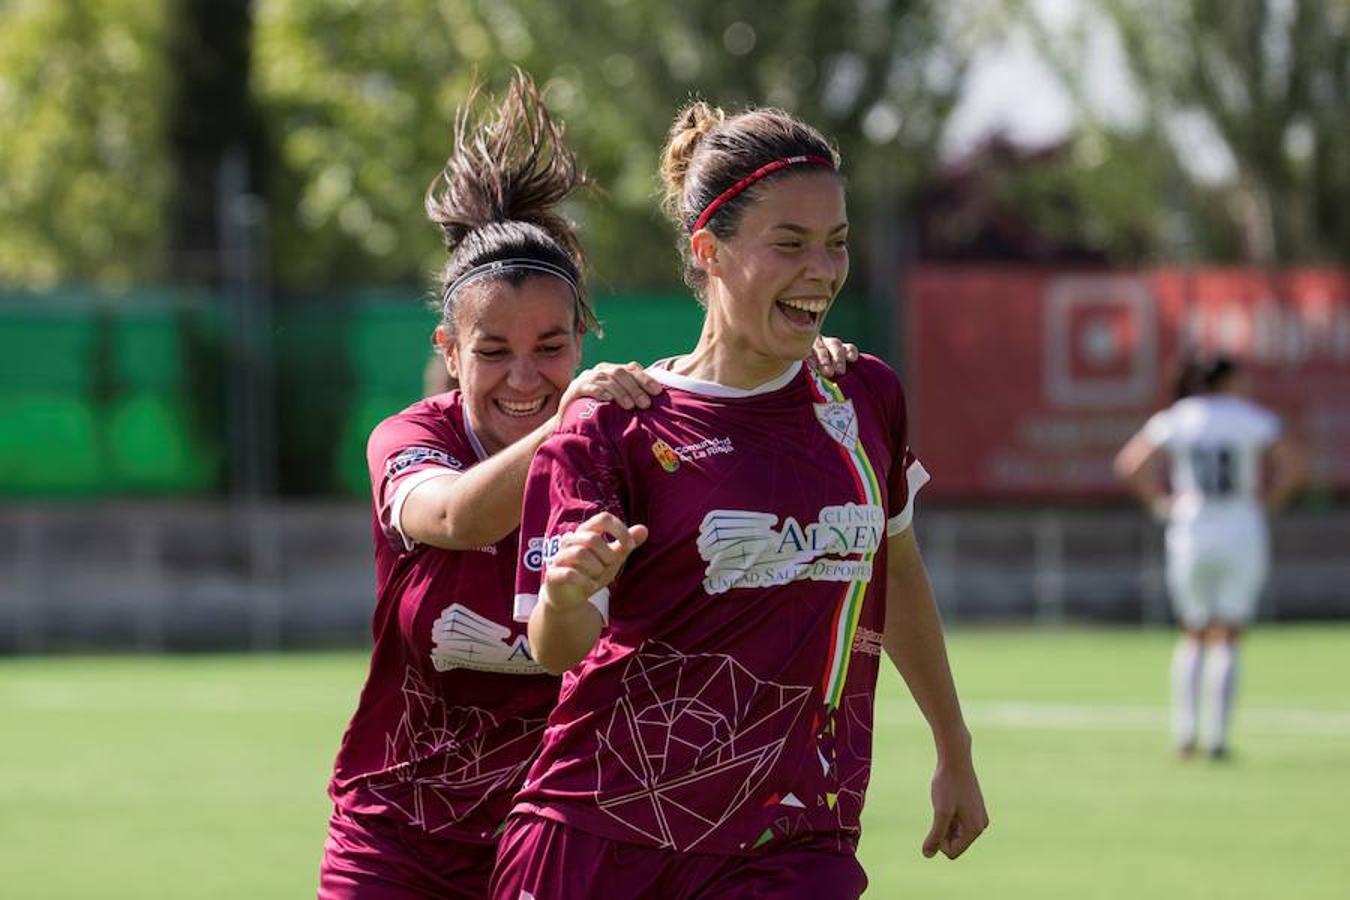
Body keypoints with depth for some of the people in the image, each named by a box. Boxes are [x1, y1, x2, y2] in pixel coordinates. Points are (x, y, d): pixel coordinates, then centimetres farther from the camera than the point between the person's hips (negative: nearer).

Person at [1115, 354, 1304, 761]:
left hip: (1191, 535, 2)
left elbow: (1130, 463, -7)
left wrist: (1161, 502, 2)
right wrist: (1268, 498, -1)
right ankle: (1216, 737, -4)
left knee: (1194, 638, 15)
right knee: (1226, 640, 3)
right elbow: (1291, 462, -13)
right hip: (1243, 535, -2)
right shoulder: (1251, 418, -2)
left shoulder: (1176, 419, 3)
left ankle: (1184, 732, 4)